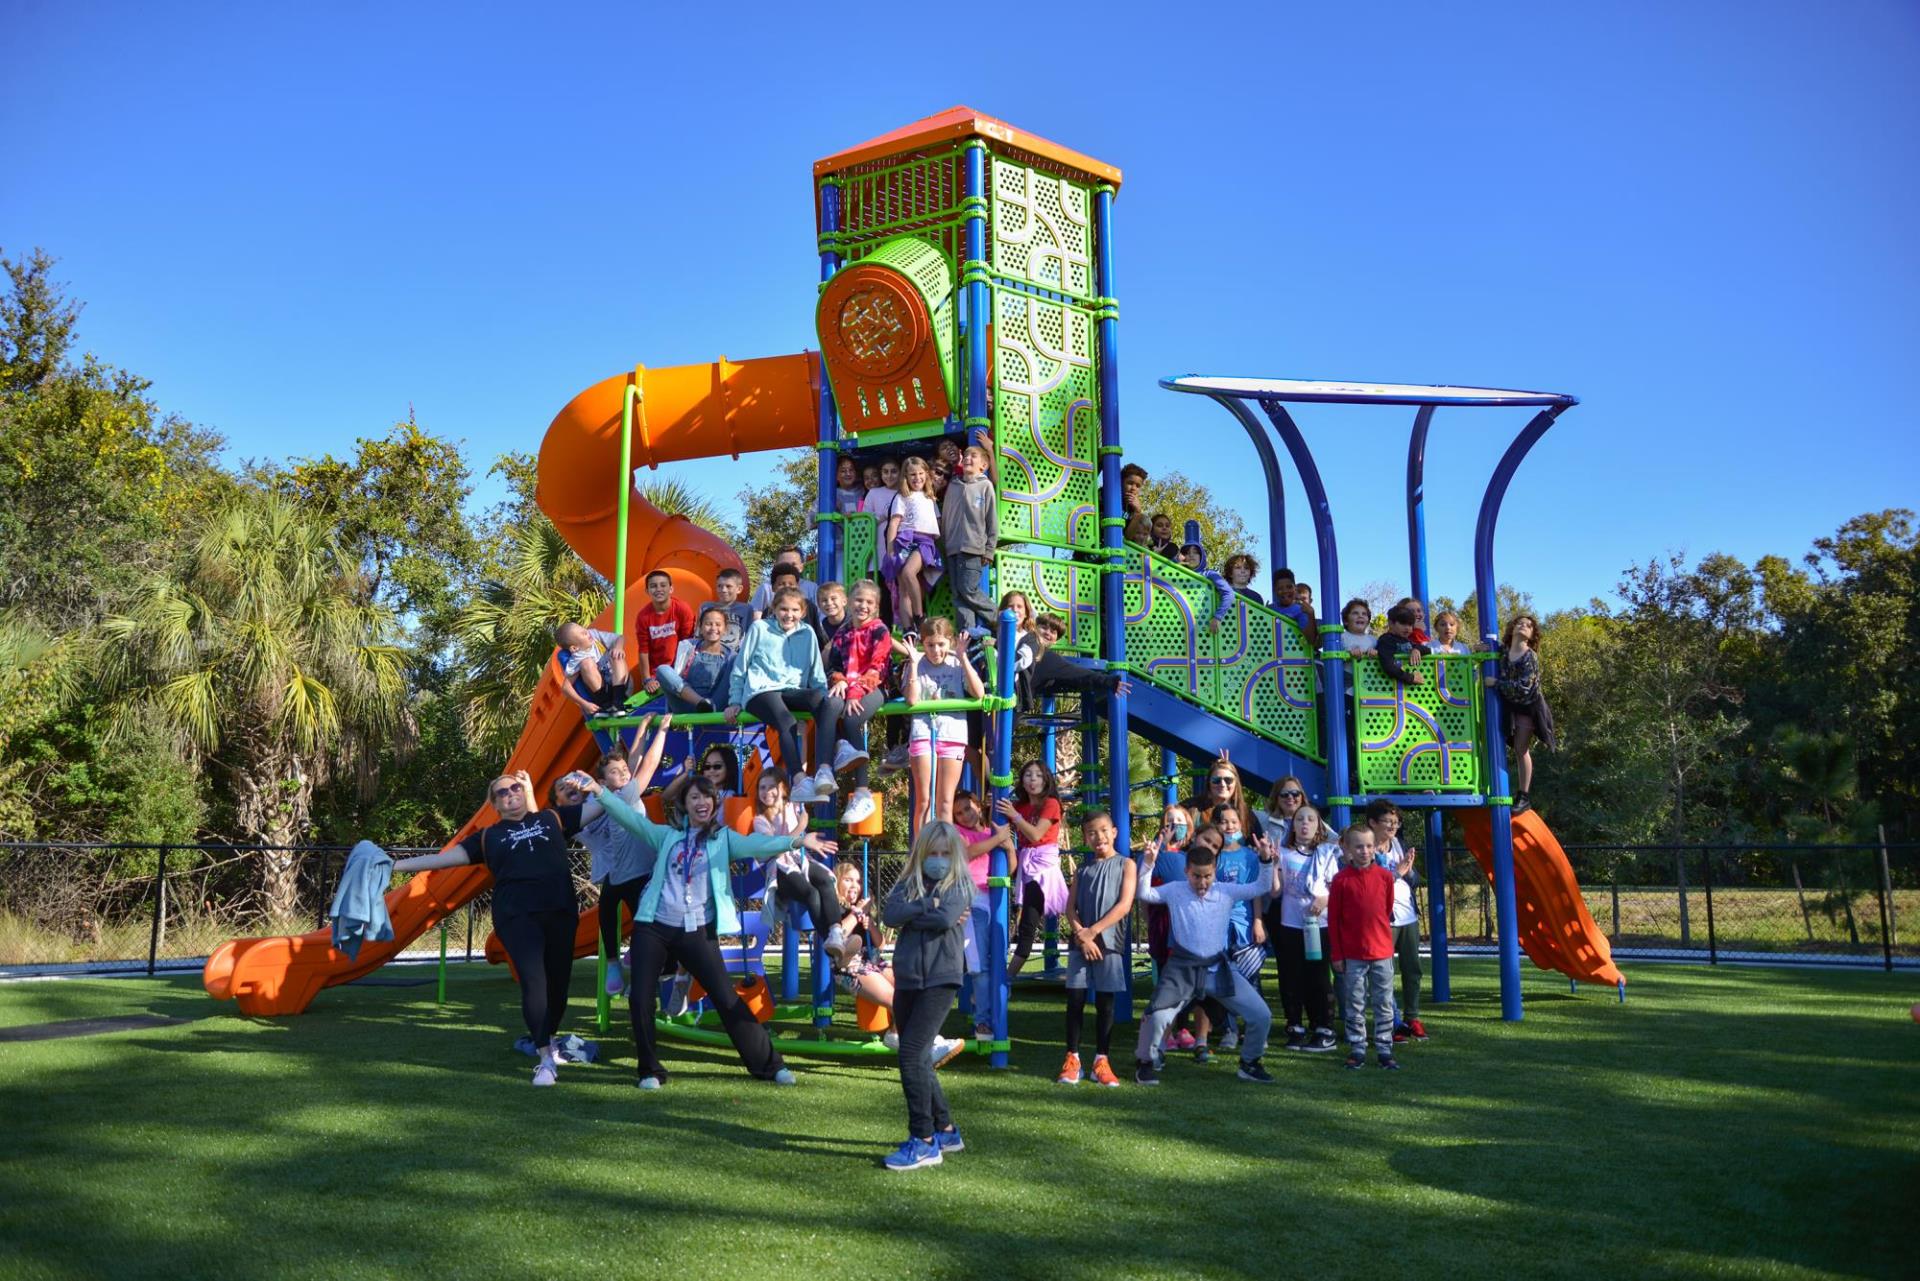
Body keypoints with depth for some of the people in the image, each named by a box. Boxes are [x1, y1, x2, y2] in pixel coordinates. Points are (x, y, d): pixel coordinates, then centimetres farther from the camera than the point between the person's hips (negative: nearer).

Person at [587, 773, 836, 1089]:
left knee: (727, 998, -2)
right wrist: (600, 792, -8)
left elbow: (756, 845, -11)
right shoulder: (668, 835, 10)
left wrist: (798, 840, -28)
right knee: (641, 999, -2)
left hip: (697, 931, -2)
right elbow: (631, 817, 3)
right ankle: (651, 1070, 17)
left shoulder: (723, 837, 5)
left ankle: (768, 1065, 7)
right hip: (653, 927, 2)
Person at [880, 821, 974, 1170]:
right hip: (907, 980, 6)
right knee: (919, 1059, 12)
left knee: (912, 1053, -15)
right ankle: (946, 1130, 28)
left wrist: (911, 914, -5)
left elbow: (946, 919, -17)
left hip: (941, 980, -6)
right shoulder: (907, 884, 12)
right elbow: (889, 915, -6)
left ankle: (924, 1141, -8)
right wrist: (927, 906, -13)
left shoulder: (959, 886, 1)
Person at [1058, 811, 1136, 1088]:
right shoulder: (1082, 868, 12)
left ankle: (1102, 1061, 11)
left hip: (1110, 942, -2)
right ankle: (1072, 1059, 9)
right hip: (1080, 942, 2)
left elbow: (1124, 905, -7)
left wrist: (1093, 931, -12)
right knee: (1075, 1000, 1)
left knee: (1105, 1003, 3)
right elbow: (1070, 907, 5)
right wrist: (1082, 936, -11)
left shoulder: (1126, 865, 3)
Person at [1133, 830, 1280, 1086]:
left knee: (1262, 1016, -2)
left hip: (1217, 967, 3)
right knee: (1157, 1016, -20)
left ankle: (1249, 1064, 22)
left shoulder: (1226, 892, 3)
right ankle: (1145, 1063, 8)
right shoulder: (1175, 890, -1)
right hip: (1182, 968, -2)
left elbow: (1262, 887, 2)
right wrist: (1148, 864, -21)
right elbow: (1144, 894, -10)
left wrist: (1266, 860, -13)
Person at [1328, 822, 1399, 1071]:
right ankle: (1357, 1050, 14)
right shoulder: (1341, 879, -7)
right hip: (1352, 954, -2)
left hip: (1382, 951, 2)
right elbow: (1333, 919, -3)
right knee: (1354, 1006, 6)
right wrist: (1336, 954, -3)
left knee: (1384, 1004, 8)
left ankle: (1385, 1050, 16)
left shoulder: (1385, 876, -1)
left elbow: (1387, 910, 14)